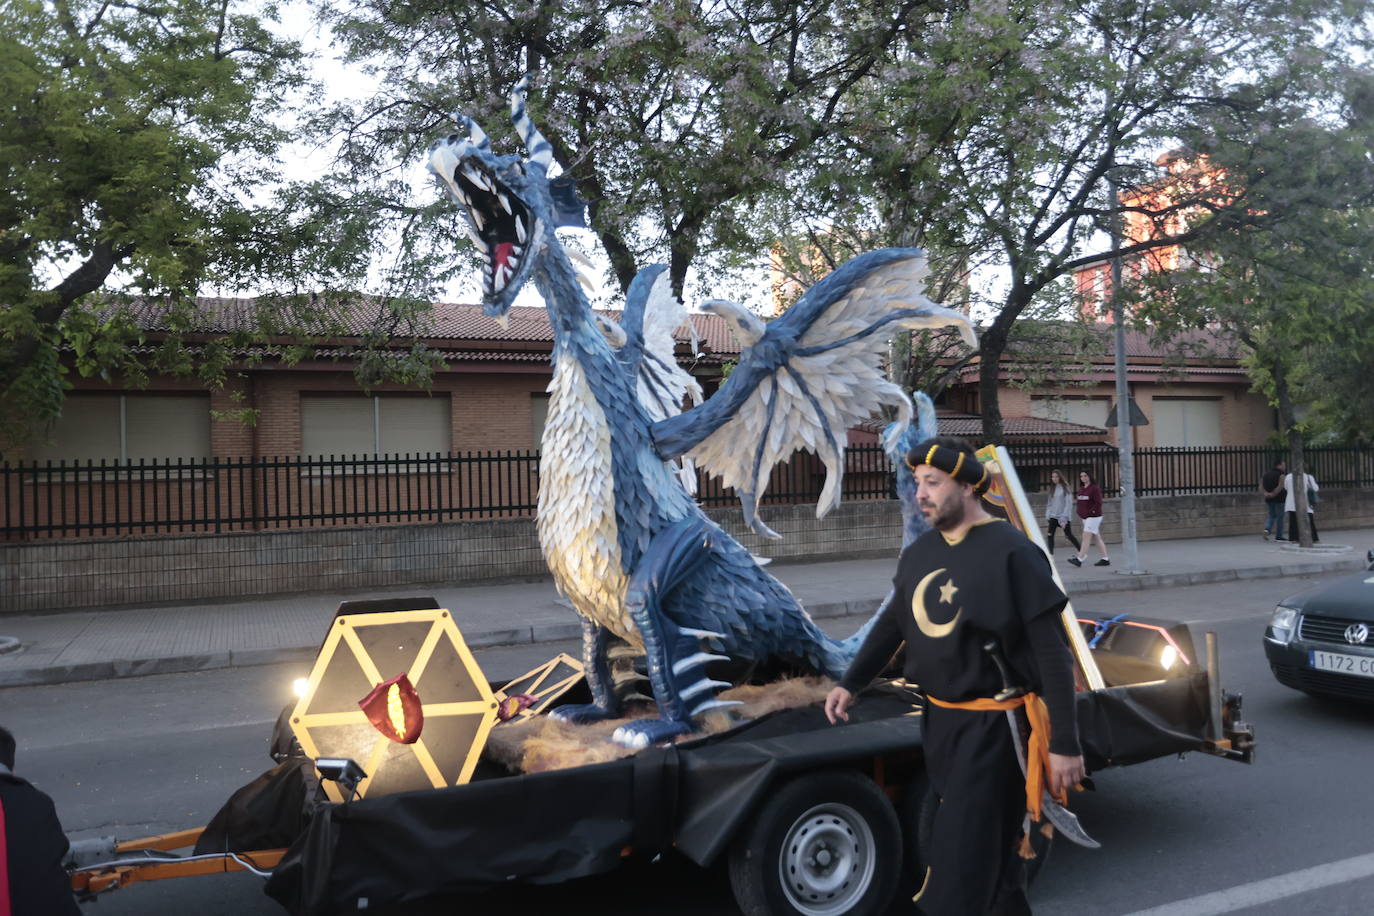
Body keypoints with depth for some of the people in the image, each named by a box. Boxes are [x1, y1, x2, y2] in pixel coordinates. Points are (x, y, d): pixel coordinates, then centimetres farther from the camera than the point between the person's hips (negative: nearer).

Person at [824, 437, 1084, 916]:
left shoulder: (1012, 553, -15)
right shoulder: (919, 552, 5)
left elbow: (1052, 653, -14)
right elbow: (892, 624, 16)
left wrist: (1064, 744, -15)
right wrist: (850, 683, 8)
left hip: (991, 725, -6)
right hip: (937, 719, 6)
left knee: (960, 858, -1)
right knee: (993, 845, 22)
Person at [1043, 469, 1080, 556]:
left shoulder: (1065, 487, -8)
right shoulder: (1052, 488, 10)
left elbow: (1068, 504, -12)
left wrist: (1064, 519, -16)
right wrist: (1047, 516, 5)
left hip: (1064, 517, -5)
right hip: (1053, 516, 5)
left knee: (1069, 535, 6)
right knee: (1049, 535, -9)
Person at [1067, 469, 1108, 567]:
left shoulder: (1095, 488, -12)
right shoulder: (1081, 489, 12)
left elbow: (1098, 503, -16)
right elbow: (1080, 502, 20)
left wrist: (1091, 512, -18)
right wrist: (1080, 512, 8)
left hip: (1093, 516, -9)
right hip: (1085, 517, 9)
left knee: (1086, 537, -11)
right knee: (1097, 538, 11)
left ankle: (1079, 559, -13)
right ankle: (1106, 559, 16)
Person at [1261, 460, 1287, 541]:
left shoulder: (1267, 473, 9)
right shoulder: (1281, 474, -10)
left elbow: (1261, 486, 3)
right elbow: (1280, 486, -21)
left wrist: (1265, 493, -9)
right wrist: (1274, 494, -15)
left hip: (1268, 499, 6)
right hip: (1279, 498, -5)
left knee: (1272, 516, 16)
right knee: (1280, 517, 5)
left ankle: (1267, 529, -8)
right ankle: (1278, 536, 8)